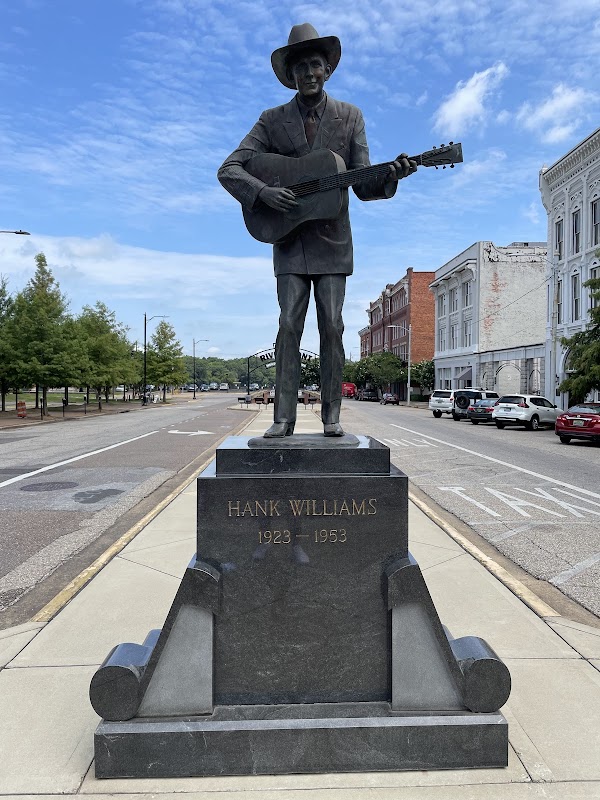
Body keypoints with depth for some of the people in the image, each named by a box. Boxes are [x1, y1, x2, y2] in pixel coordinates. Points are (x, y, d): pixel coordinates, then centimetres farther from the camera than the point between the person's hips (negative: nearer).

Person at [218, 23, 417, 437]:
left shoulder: (350, 116, 8)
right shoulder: (272, 120, 6)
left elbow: (363, 186, 3)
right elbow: (229, 169, -1)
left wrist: (391, 176, -18)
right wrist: (264, 192, -19)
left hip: (332, 240, 0)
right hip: (289, 238, 0)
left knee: (332, 326, -3)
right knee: (289, 326, -6)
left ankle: (332, 417, 4)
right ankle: (284, 418, -2)